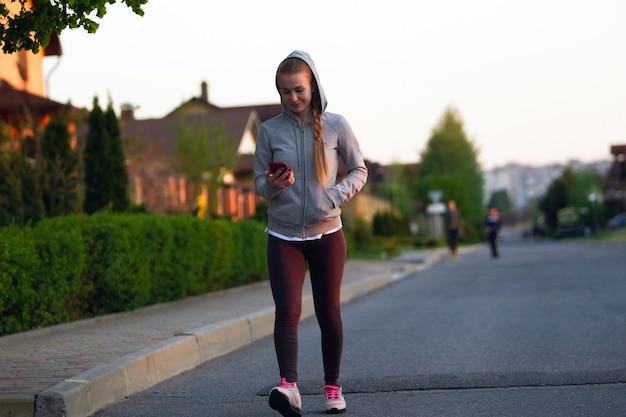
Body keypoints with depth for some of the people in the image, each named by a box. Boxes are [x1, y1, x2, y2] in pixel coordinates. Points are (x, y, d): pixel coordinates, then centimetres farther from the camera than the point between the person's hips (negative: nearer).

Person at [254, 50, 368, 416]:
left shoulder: (336, 125, -1)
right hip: (283, 237, 0)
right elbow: (259, 183, 6)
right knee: (288, 310, -15)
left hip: (327, 234, 0)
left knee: (329, 312, 8)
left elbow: (359, 170, 6)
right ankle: (289, 386, -26)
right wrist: (272, 186, -17)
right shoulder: (269, 130, 1)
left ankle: (333, 387, 20)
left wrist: (336, 195, -12)